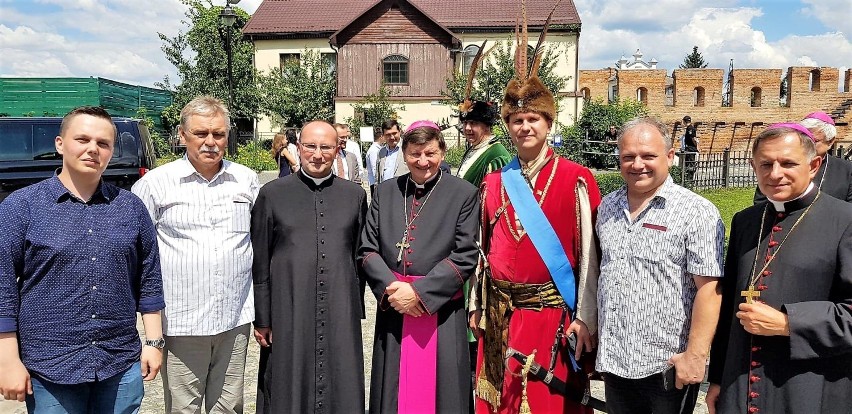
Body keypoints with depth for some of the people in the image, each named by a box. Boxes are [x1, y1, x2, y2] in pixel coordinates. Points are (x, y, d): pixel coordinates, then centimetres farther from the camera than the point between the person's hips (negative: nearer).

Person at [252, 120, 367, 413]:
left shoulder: (355, 195, 6)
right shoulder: (272, 194, 0)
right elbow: (259, 262, 1)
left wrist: (356, 309, 9)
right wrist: (261, 318, -1)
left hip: (340, 316, 2)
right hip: (288, 314, -1)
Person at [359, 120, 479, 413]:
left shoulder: (463, 194, -3)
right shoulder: (385, 192, 7)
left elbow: (465, 256, -8)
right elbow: (367, 249, 5)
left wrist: (419, 292, -14)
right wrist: (390, 287, -11)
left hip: (441, 313, -3)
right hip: (393, 311, 3)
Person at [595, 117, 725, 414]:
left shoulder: (696, 212, -11)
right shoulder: (608, 206, 8)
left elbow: (708, 288, -14)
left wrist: (696, 354, -17)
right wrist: (591, 331, 15)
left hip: (668, 366, -5)